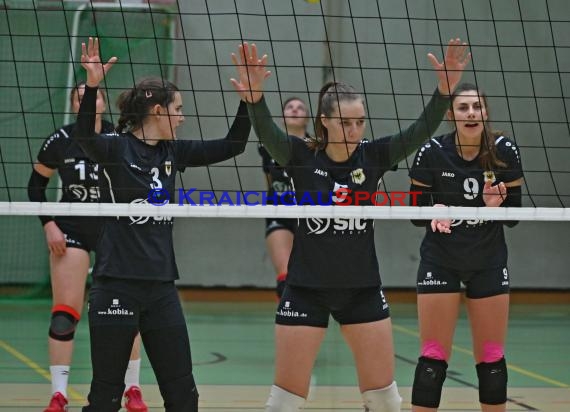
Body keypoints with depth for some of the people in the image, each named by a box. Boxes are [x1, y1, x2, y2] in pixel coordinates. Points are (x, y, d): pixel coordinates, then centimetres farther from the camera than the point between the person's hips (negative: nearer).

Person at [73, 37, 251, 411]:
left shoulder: (172, 152, 10)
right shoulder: (115, 148, -8)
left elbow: (232, 146, 13)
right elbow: (83, 135, -29)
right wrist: (92, 85, -42)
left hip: (161, 286, 6)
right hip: (117, 286, -6)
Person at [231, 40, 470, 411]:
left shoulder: (373, 157, -4)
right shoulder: (302, 157, -10)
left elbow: (422, 131, -16)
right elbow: (267, 133, -29)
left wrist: (445, 89, -33)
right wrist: (255, 98, -50)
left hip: (362, 288, 2)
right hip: (307, 289, -2)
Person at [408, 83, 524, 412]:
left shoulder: (505, 151, -10)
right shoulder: (432, 153, -14)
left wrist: (497, 205, -26)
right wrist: (434, 211, -29)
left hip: (489, 262, 2)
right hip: (440, 261, -2)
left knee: (491, 358, 6)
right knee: (434, 358, -5)